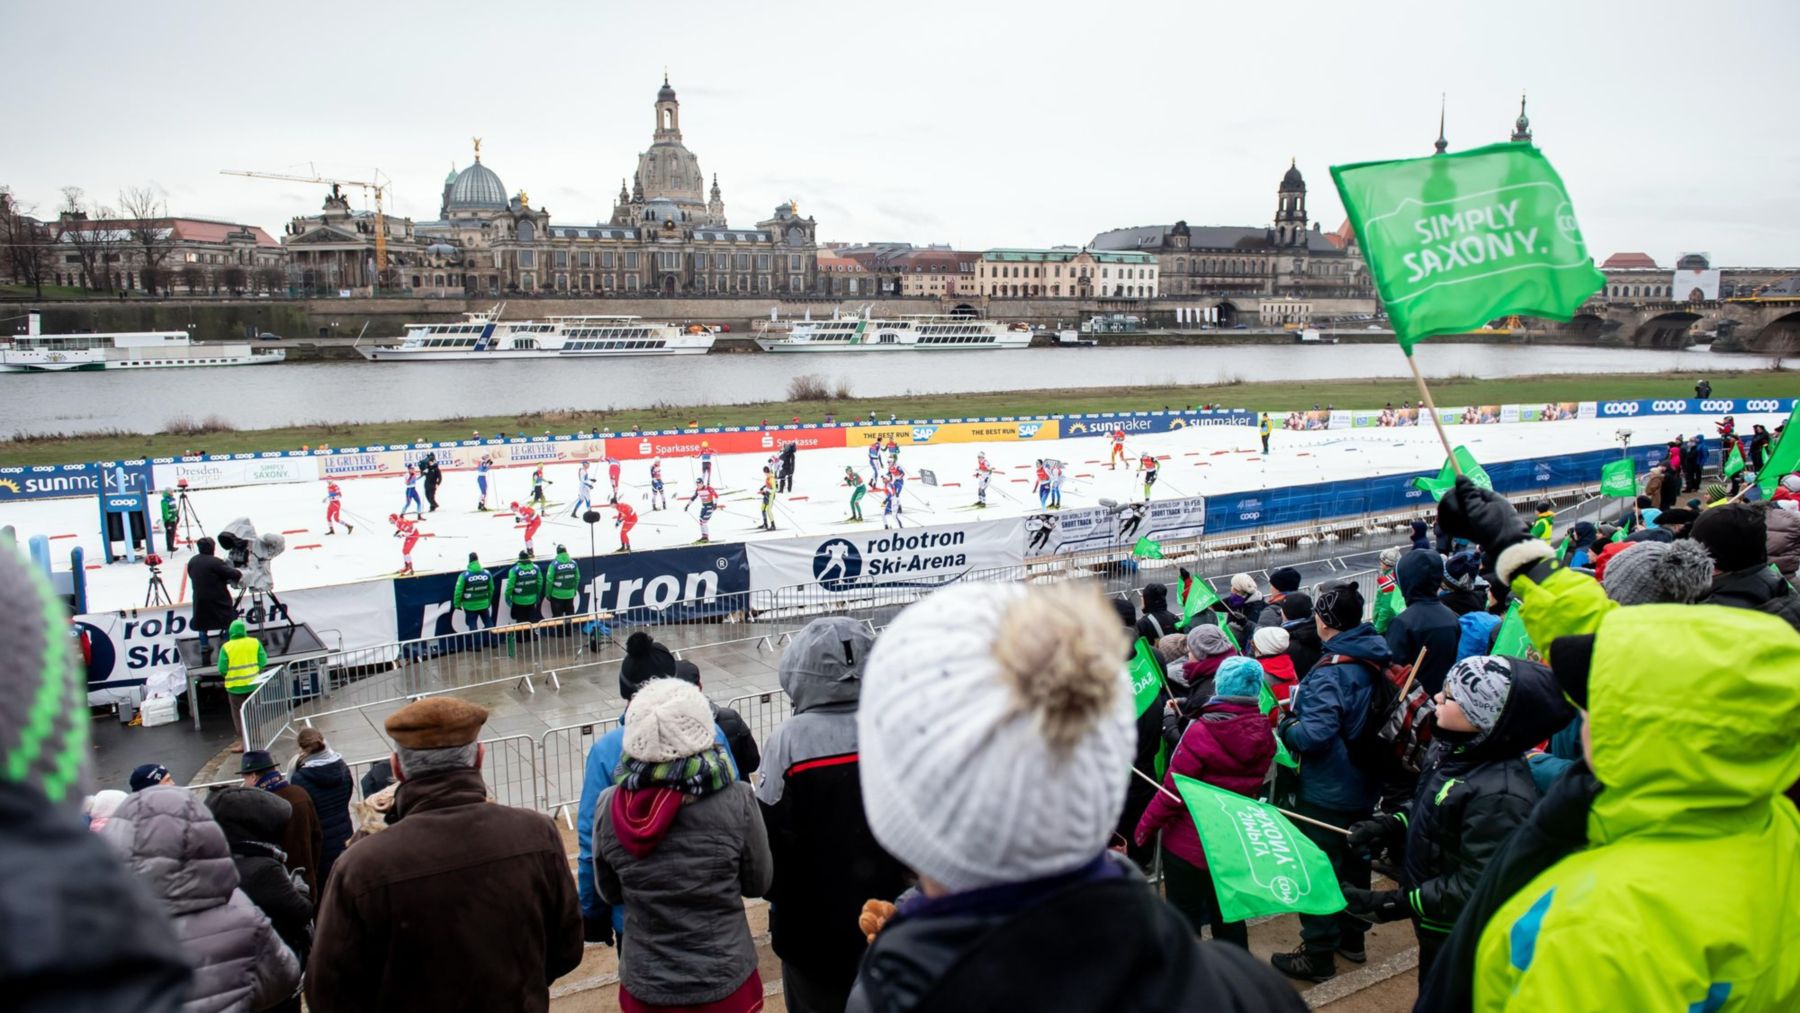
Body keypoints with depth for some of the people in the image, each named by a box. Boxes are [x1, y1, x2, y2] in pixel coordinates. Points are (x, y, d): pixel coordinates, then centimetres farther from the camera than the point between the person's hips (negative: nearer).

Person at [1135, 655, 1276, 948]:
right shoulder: (1263, 734, -3)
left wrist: (1146, 825, -8)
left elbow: (1172, 790, -19)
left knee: (1184, 914, 7)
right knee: (1228, 914, 19)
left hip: (1189, 842, -6)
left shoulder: (1202, 731, -23)